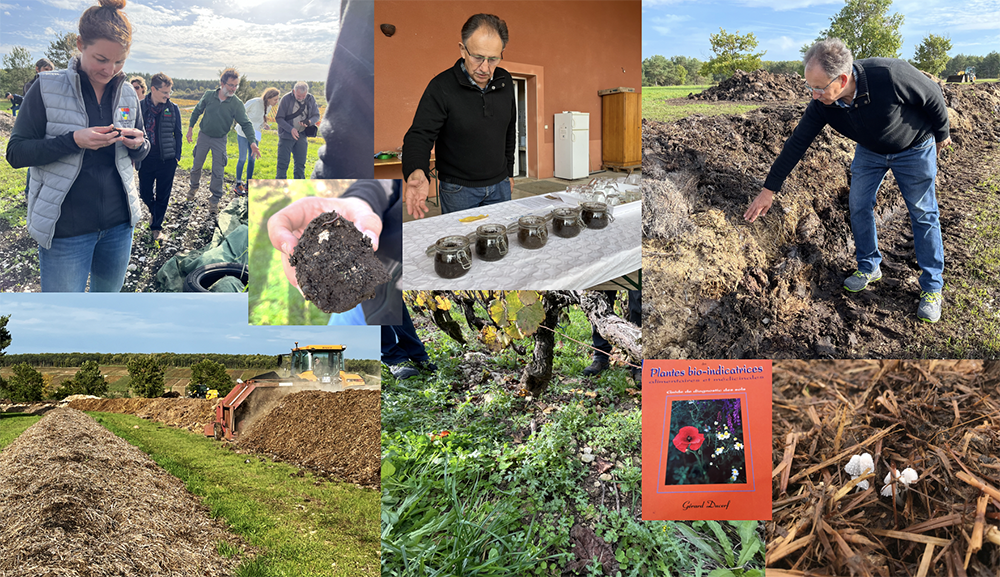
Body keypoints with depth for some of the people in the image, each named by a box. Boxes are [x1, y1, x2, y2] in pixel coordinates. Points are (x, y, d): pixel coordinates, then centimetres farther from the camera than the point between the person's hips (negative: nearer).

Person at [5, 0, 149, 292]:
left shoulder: (127, 93, 6)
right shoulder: (47, 88, -7)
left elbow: (140, 153, 15)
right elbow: (16, 153, -8)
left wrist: (139, 144, -10)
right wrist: (73, 140, -23)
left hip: (119, 223, 4)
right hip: (67, 228, -4)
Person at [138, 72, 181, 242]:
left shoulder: (173, 108, -1)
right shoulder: (140, 107, -2)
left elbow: (178, 134, 7)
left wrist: (177, 156, 3)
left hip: (167, 160, -1)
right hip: (145, 159, 1)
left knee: (162, 195, 4)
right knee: (145, 193, 10)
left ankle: (156, 226, 17)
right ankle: (154, 211, 40)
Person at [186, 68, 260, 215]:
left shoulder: (237, 104, -13)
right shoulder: (209, 95, -9)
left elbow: (246, 124, -12)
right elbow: (197, 111, 6)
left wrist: (252, 142, -24)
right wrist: (191, 128, 8)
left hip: (220, 140, -1)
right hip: (203, 136, 1)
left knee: (218, 172, -1)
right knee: (197, 166, 14)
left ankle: (215, 200, 12)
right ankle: (194, 187, 40)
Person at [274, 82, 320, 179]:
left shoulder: (310, 99, -2)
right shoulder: (286, 99, -11)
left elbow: (316, 115, 7)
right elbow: (279, 118, -8)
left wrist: (309, 122, -16)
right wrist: (291, 129, -21)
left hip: (301, 136, 3)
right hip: (286, 135, -3)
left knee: (300, 163, 8)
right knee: (283, 163, -2)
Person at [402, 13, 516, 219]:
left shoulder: (505, 81, 0)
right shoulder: (441, 87, -17)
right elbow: (419, 135, -21)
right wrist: (416, 172, -41)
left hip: (499, 186, 5)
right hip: (458, 190, -5)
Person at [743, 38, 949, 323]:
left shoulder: (890, 75, -41)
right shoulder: (822, 105, -26)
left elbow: (932, 95, -22)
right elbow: (797, 144, -17)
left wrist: (941, 134, -5)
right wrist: (770, 188, -14)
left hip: (913, 148, -4)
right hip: (870, 150, 4)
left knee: (923, 214, 1)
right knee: (859, 206, 3)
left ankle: (932, 286, 12)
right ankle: (869, 267, 24)